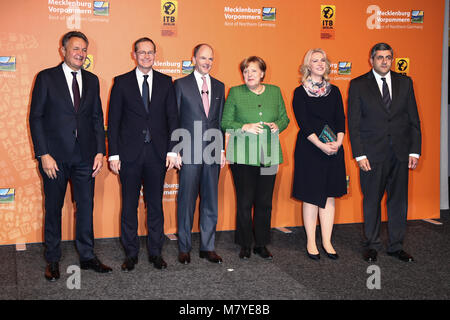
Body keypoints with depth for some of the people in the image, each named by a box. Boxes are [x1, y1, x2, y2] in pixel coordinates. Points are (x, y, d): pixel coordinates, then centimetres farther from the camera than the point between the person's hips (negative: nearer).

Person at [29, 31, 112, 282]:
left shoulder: (92, 80, 10)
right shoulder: (46, 78, -2)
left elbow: (97, 118, 10)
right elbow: (36, 117, -4)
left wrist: (100, 151, 1)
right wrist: (43, 155, -11)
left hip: (84, 156, 3)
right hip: (55, 156, -3)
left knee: (86, 206, 8)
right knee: (53, 208, 8)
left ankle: (88, 256, 21)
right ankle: (53, 260, 21)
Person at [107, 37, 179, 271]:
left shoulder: (165, 82, 7)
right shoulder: (122, 82, 3)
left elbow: (172, 118, 6)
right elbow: (113, 121, 2)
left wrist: (172, 150, -2)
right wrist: (113, 153, -5)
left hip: (157, 154, 1)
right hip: (130, 154, -1)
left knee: (155, 204, 9)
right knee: (129, 205, 6)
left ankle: (155, 252, 21)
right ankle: (131, 254, 19)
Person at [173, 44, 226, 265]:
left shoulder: (219, 86, 13)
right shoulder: (181, 85, 1)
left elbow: (221, 120, 14)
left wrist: (221, 149, 7)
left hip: (212, 153, 4)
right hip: (189, 153, -4)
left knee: (210, 201, 8)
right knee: (186, 201, 3)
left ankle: (208, 247, 18)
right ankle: (184, 248, 15)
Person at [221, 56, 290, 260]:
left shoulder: (275, 92, 10)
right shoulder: (235, 92, 3)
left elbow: (285, 118, 16)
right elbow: (225, 122, 1)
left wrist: (277, 125, -6)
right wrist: (245, 127, -15)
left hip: (268, 155, 2)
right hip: (243, 155, -2)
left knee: (264, 202, 6)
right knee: (244, 202, 1)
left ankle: (261, 244, 20)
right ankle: (245, 245, 15)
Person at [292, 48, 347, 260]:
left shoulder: (334, 91, 11)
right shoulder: (300, 92, -1)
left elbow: (341, 120, 7)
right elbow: (303, 124, -9)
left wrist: (338, 142, -10)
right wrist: (321, 145, -18)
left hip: (333, 150, 4)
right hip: (309, 150, -4)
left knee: (329, 196, 6)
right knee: (311, 197, 1)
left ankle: (327, 242, 15)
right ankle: (311, 243, 12)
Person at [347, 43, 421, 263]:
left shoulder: (405, 82, 9)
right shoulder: (358, 85, 1)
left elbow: (414, 119, 9)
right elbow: (353, 123, -2)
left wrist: (414, 151, 2)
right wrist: (359, 155, -9)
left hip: (400, 154, 3)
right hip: (372, 154, -2)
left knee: (398, 201, 9)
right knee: (371, 201, 7)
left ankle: (396, 246, 22)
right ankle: (372, 245, 21)